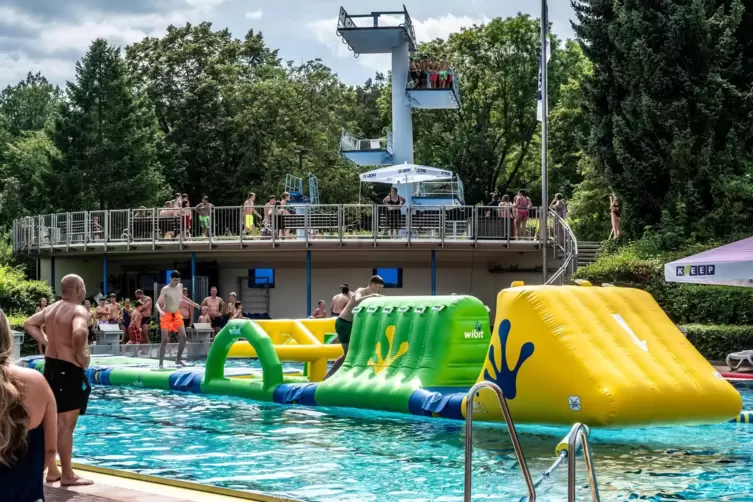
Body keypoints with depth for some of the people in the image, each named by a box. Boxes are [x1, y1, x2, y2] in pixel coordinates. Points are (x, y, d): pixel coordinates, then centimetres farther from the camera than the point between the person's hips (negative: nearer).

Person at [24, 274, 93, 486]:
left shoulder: (51, 309, 11)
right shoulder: (79, 311, -16)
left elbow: (29, 323, 24)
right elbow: (79, 333, -37)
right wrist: (79, 355, -20)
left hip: (51, 366, 9)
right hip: (68, 370, -9)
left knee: (53, 422, 15)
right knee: (66, 424, -4)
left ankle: (52, 470, 23)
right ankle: (67, 475, 1)